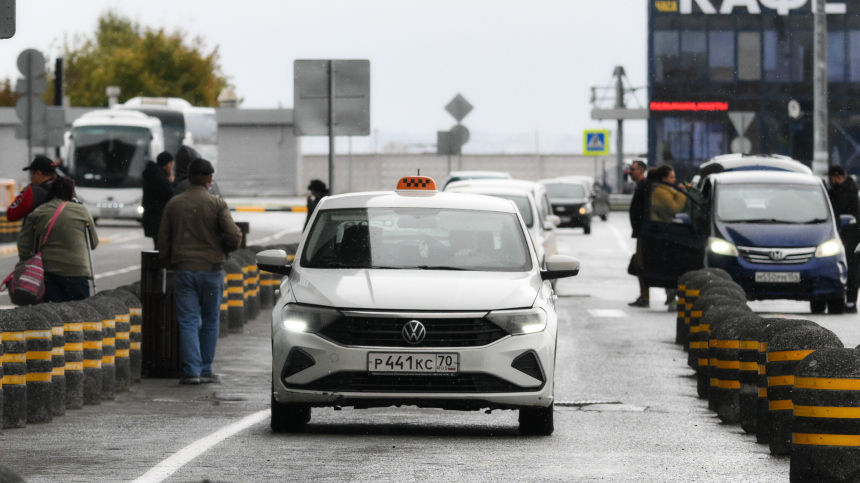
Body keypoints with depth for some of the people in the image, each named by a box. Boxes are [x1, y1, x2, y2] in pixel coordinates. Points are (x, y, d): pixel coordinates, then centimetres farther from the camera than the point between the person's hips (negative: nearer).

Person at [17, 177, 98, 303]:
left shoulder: (37, 214, 7)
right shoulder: (82, 211, 3)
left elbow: (24, 245, 6)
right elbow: (94, 243, 12)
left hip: (47, 271, 2)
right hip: (76, 271, -2)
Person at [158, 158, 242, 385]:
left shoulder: (174, 204, 4)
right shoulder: (217, 204, -6)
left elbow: (163, 239, 7)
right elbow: (234, 236, -12)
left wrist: (167, 264, 19)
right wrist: (223, 251, 9)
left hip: (183, 270, 2)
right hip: (211, 269, -2)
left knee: (188, 322, 1)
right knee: (210, 321, 10)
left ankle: (192, 370, -8)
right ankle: (206, 370, 12)